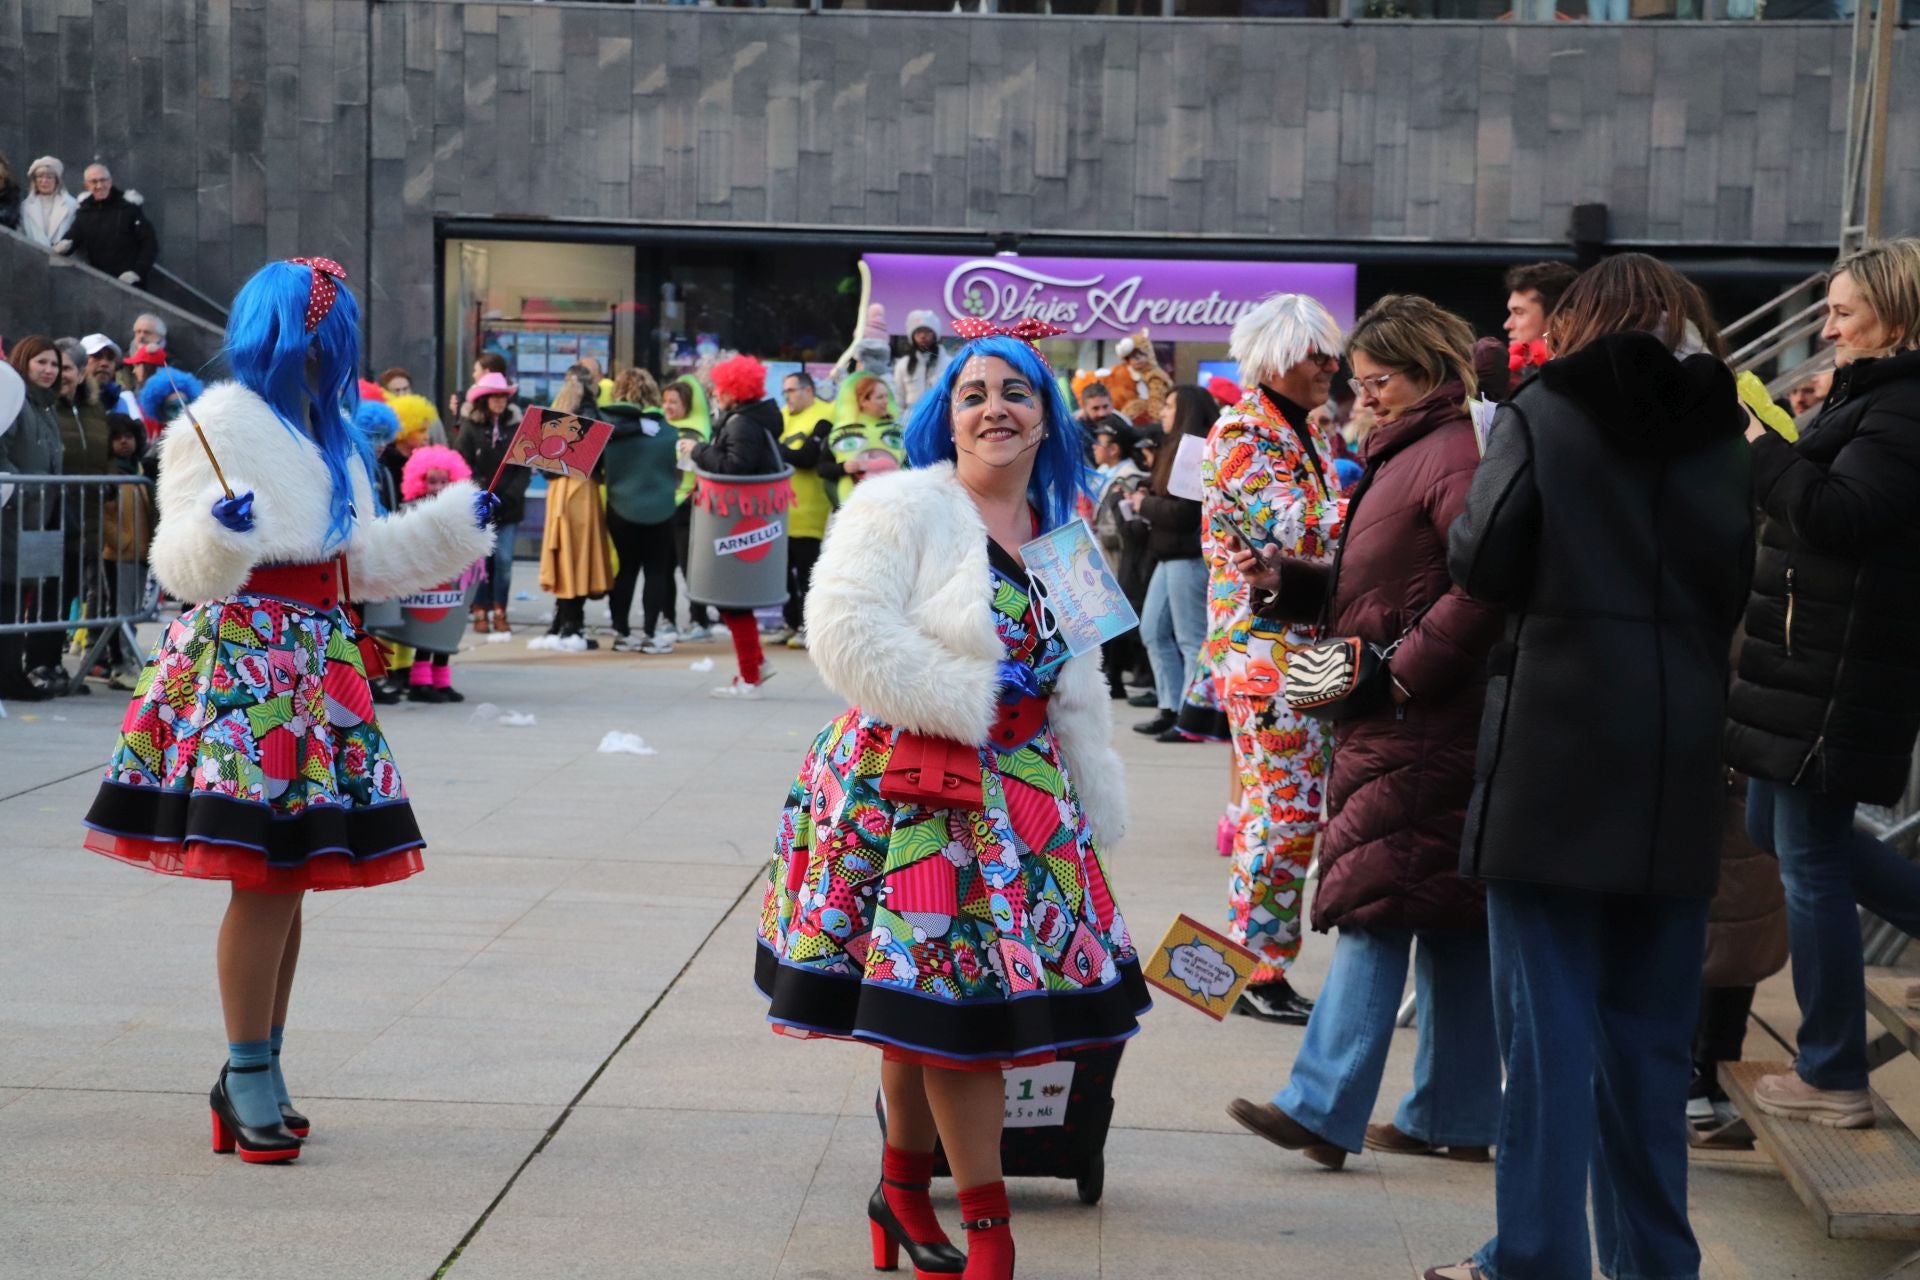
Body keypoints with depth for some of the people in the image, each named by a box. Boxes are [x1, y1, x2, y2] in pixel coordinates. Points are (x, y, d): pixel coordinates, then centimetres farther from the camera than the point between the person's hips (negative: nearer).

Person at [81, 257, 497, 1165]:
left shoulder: (328, 433, 20)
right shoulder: (223, 423, -6)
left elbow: (363, 560, 26)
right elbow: (186, 568, -9)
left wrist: (456, 522, 27)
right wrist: (218, 533, -29)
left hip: (317, 664, 8)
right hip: (243, 657, -8)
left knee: (288, 880, 8)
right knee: (264, 877, -10)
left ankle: (254, 1078, 15)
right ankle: (250, 1079, -2)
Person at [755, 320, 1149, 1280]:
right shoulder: (902, 509, -6)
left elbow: (1075, 695, 22)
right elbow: (846, 632, -19)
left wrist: (1098, 814, 21)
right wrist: (967, 699, -14)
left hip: (1020, 790, 6)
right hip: (914, 782, -6)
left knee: (931, 1010, 7)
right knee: (941, 1001, -5)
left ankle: (904, 1190, 25)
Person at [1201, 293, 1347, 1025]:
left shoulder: (1309, 436, 18)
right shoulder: (1242, 436, -11)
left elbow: (1332, 529, 23)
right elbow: (1299, 532, -21)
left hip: (1308, 651, 9)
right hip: (1267, 653, -9)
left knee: (1274, 812, 10)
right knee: (1285, 814, -8)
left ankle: (1254, 965, 16)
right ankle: (1258, 972, -1)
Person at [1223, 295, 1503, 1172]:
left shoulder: (1457, 454, -13)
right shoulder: (1402, 454, 20)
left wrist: (1401, 671, -21)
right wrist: (1287, 581, 10)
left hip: (1424, 724, -10)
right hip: (1395, 721, 10)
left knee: (1375, 901, -10)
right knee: (1447, 916, 11)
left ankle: (1324, 1107, -9)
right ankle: (1457, 1114, 17)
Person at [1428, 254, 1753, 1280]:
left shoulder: (1543, 414, -2)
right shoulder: (1720, 433, 8)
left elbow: (1480, 563, -7)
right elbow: (1738, 588, 11)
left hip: (1557, 744, -4)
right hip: (1678, 762, 4)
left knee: (1549, 1022, -1)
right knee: (1651, 1030, 12)